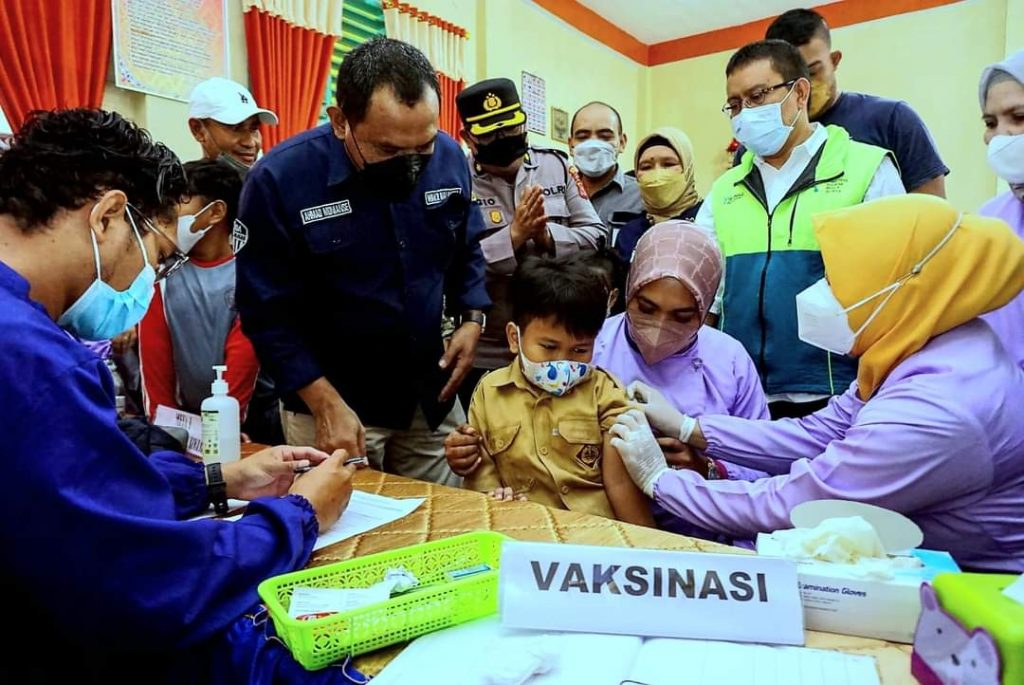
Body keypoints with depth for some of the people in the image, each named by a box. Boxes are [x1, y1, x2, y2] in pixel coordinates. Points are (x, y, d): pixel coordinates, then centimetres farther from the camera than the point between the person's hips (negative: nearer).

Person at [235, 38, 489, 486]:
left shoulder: (449, 158, -6)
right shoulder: (279, 180, -18)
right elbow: (269, 313, -14)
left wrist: (471, 319, -5)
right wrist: (326, 404, -19)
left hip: (430, 394, 4)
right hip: (331, 399, -4)